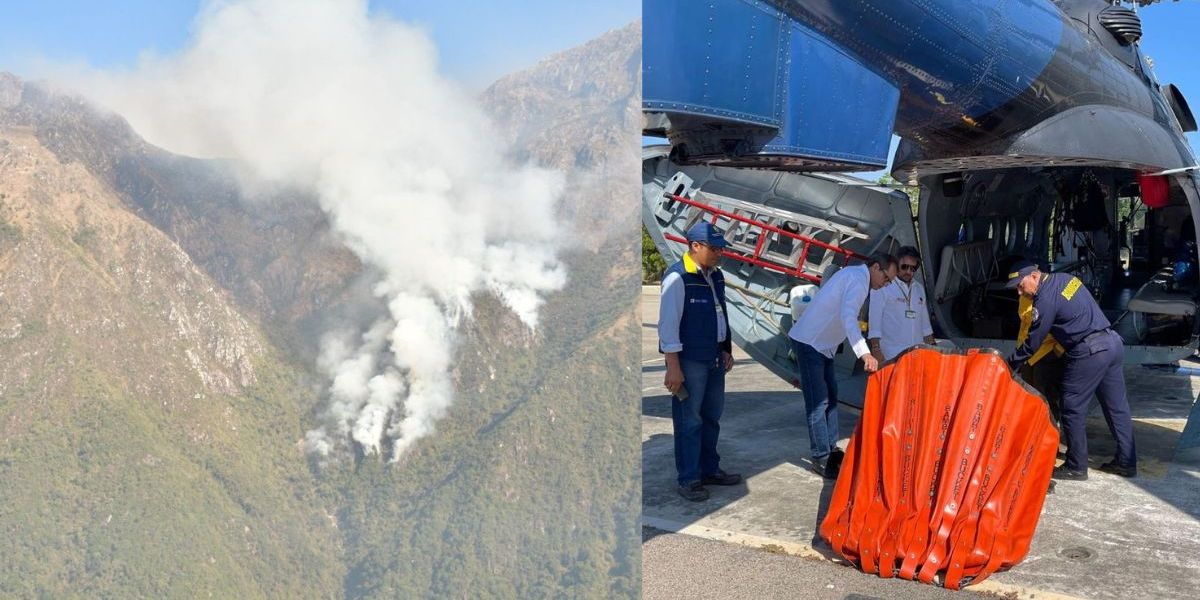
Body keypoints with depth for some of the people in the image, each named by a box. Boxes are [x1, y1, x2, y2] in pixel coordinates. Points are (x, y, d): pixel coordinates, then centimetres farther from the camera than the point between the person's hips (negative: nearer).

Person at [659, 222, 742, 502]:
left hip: (714, 359, 8)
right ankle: (689, 479, 9)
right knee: (689, 421, -1)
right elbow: (668, 324, -17)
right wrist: (673, 367, -19)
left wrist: (726, 350, 19)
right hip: (689, 360, -8)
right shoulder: (678, 278, -15)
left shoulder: (715, 275, 11)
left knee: (711, 417, 17)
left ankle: (710, 469, 30)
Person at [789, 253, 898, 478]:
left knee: (830, 395, 17)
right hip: (809, 343, -11)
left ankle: (831, 450, 26)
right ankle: (821, 459, -1)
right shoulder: (858, 279, -18)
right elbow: (847, 316, -34)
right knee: (818, 402, -7)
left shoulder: (853, 274, 13)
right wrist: (864, 353, -42)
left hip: (822, 344, 11)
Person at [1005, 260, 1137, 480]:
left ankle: (1076, 467, 9)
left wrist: (1009, 364, 4)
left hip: (1089, 353, -9)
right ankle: (1126, 462, 23)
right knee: (1117, 406, 14)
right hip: (1113, 342, 9)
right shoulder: (1066, 278, 11)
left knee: (1073, 410, 2)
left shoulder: (1046, 300, -14)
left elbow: (1032, 343, -7)